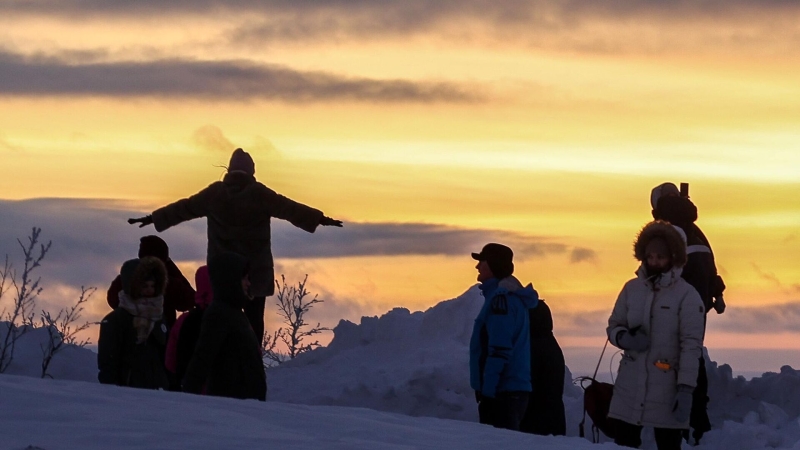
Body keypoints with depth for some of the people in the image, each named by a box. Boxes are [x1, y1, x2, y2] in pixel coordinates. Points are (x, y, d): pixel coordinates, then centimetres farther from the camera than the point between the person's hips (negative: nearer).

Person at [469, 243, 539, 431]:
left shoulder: (501, 298, -13)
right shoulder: (514, 296, 18)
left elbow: (499, 349, -20)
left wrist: (487, 388, -20)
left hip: (502, 391, -10)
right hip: (514, 389, 10)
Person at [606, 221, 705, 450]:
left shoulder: (687, 295, -8)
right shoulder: (632, 289, 7)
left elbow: (691, 345, -11)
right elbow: (613, 326, 15)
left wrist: (685, 389, -17)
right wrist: (625, 338, -9)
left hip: (666, 391, -5)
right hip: (629, 388, 5)